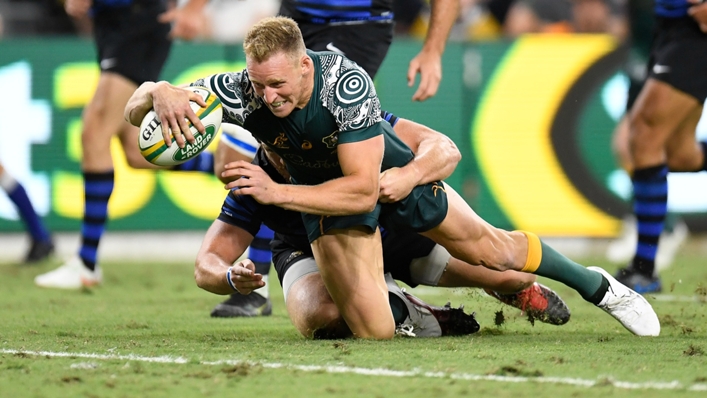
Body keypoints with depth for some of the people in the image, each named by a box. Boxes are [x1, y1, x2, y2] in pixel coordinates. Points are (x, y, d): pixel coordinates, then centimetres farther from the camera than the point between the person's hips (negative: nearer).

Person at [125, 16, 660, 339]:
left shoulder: (345, 82, -39)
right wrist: (159, 95, -53)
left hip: (388, 169, -1)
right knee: (373, 331, -14)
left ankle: (596, 285, 38)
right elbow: (135, 108, -29)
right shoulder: (245, 91, -33)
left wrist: (276, 193, -45)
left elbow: (363, 188, -37)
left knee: (486, 246, 15)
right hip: (324, 189, 1)